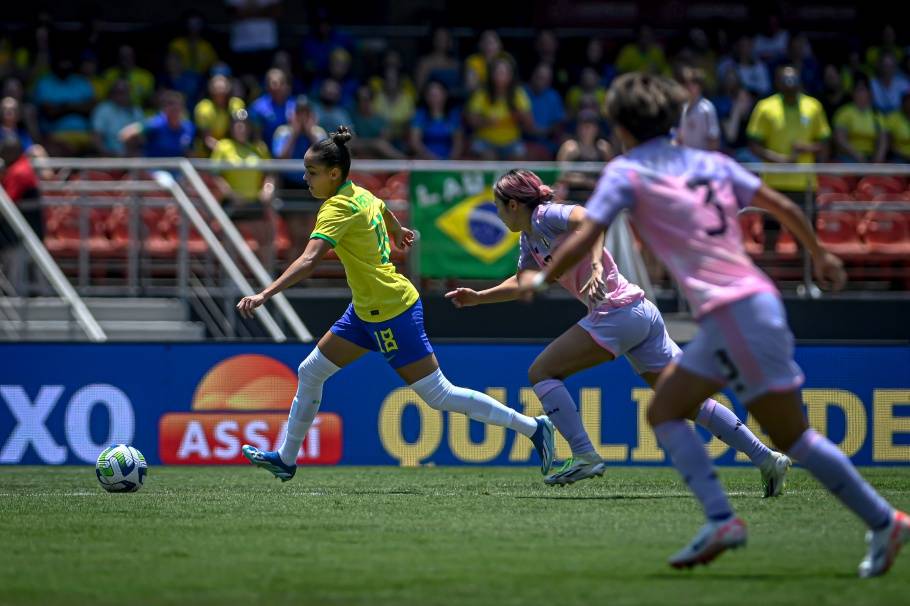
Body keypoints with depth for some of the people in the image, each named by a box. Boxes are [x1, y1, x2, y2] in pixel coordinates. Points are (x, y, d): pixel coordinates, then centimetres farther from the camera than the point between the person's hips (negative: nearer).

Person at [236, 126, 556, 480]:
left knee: (439, 396, -5)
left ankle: (532, 427, 2)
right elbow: (383, 211, 28)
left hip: (392, 314, -10)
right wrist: (398, 232, 51)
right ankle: (286, 459, 22)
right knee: (310, 372, 12)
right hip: (367, 311, 10)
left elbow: (309, 261, -33)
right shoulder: (359, 194, 4)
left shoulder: (338, 208, -21)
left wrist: (264, 295, -40)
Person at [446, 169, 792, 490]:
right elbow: (520, 284, 37)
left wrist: (595, 265, -40)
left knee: (542, 372, -4)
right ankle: (766, 458, 3)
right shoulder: (530, 241, 20)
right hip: (642, 316, 10)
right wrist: (477, 298, 33)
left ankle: (584, 456, -11)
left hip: (618, 311, -10)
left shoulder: (546, 215, -7)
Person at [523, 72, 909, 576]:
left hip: (737, 312, -8)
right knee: (663, 410, 10)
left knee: (790, 434, -4)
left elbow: (583, 240, -6)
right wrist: (820, 255, 34)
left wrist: (542, 279, 10)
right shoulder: (709, 163, 17)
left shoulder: (626, 172, -1)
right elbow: (782, 206, 20)